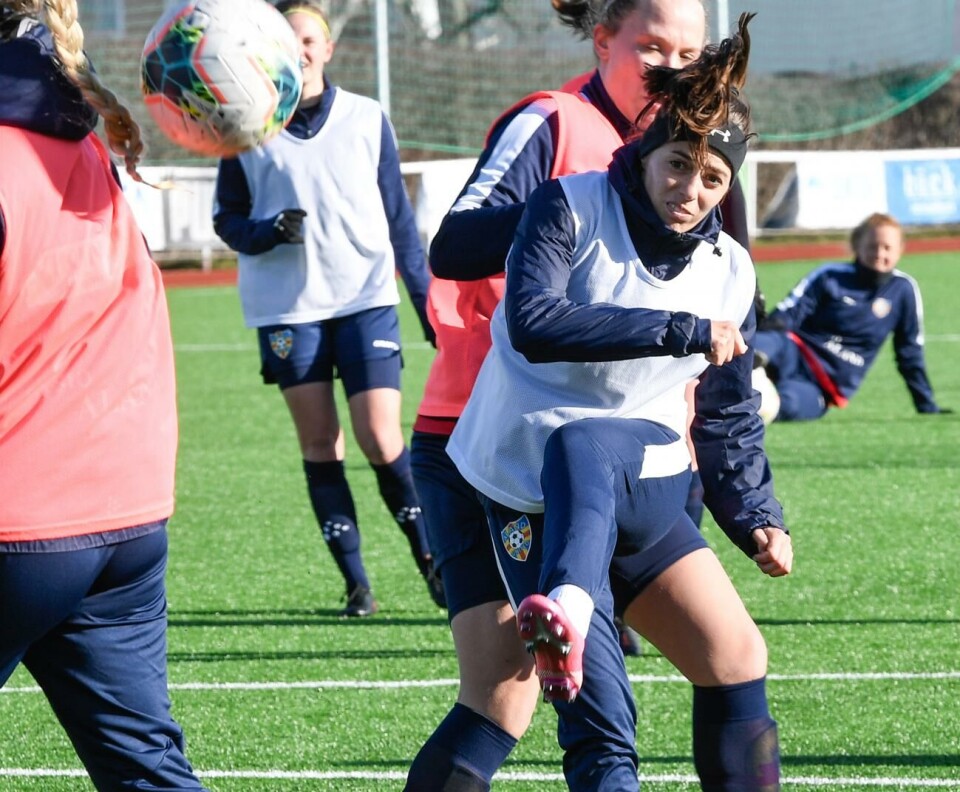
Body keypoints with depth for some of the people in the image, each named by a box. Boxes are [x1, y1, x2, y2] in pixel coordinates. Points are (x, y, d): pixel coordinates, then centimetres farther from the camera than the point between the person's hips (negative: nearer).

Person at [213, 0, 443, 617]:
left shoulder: (368, 120, 5)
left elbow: (399, 217, 11)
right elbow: (228, 219, 7)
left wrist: (426, 296, 9)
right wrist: (269, 230, -14)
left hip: (367, 298, 0)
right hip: (286, 306, 0)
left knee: (382, 439, -8)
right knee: (319, 443, 1)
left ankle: (429, 557, 11)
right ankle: (356, 582, 8)